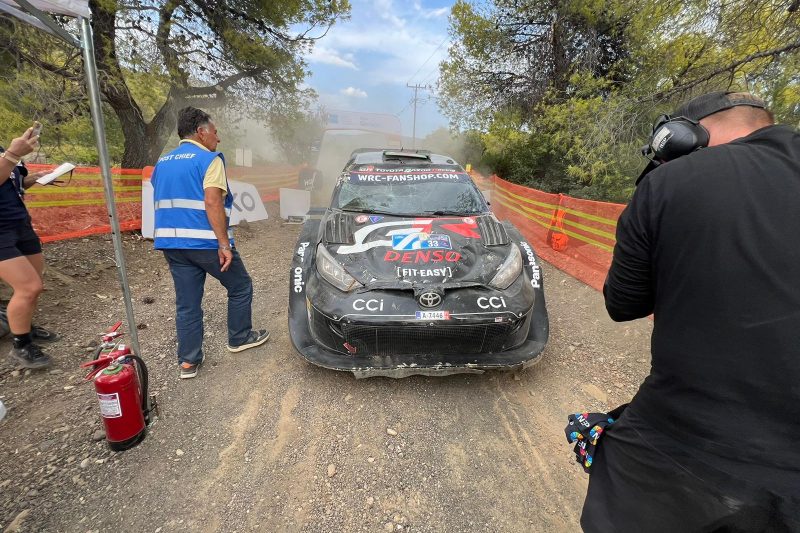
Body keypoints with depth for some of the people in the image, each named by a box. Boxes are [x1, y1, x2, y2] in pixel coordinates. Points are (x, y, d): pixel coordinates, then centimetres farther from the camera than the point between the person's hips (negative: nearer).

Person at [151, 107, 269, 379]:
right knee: (240, 287, 14)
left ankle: (188, 362, 18)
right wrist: (224, 245, -20)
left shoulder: (162, 162, 17)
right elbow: (213, 203, -19)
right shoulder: (209, 159, -8)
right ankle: (239, 338, 27)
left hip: (171, 244, 8)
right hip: (206, 242, -7)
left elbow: (162, 201, 22)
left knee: (186, 303, 12)